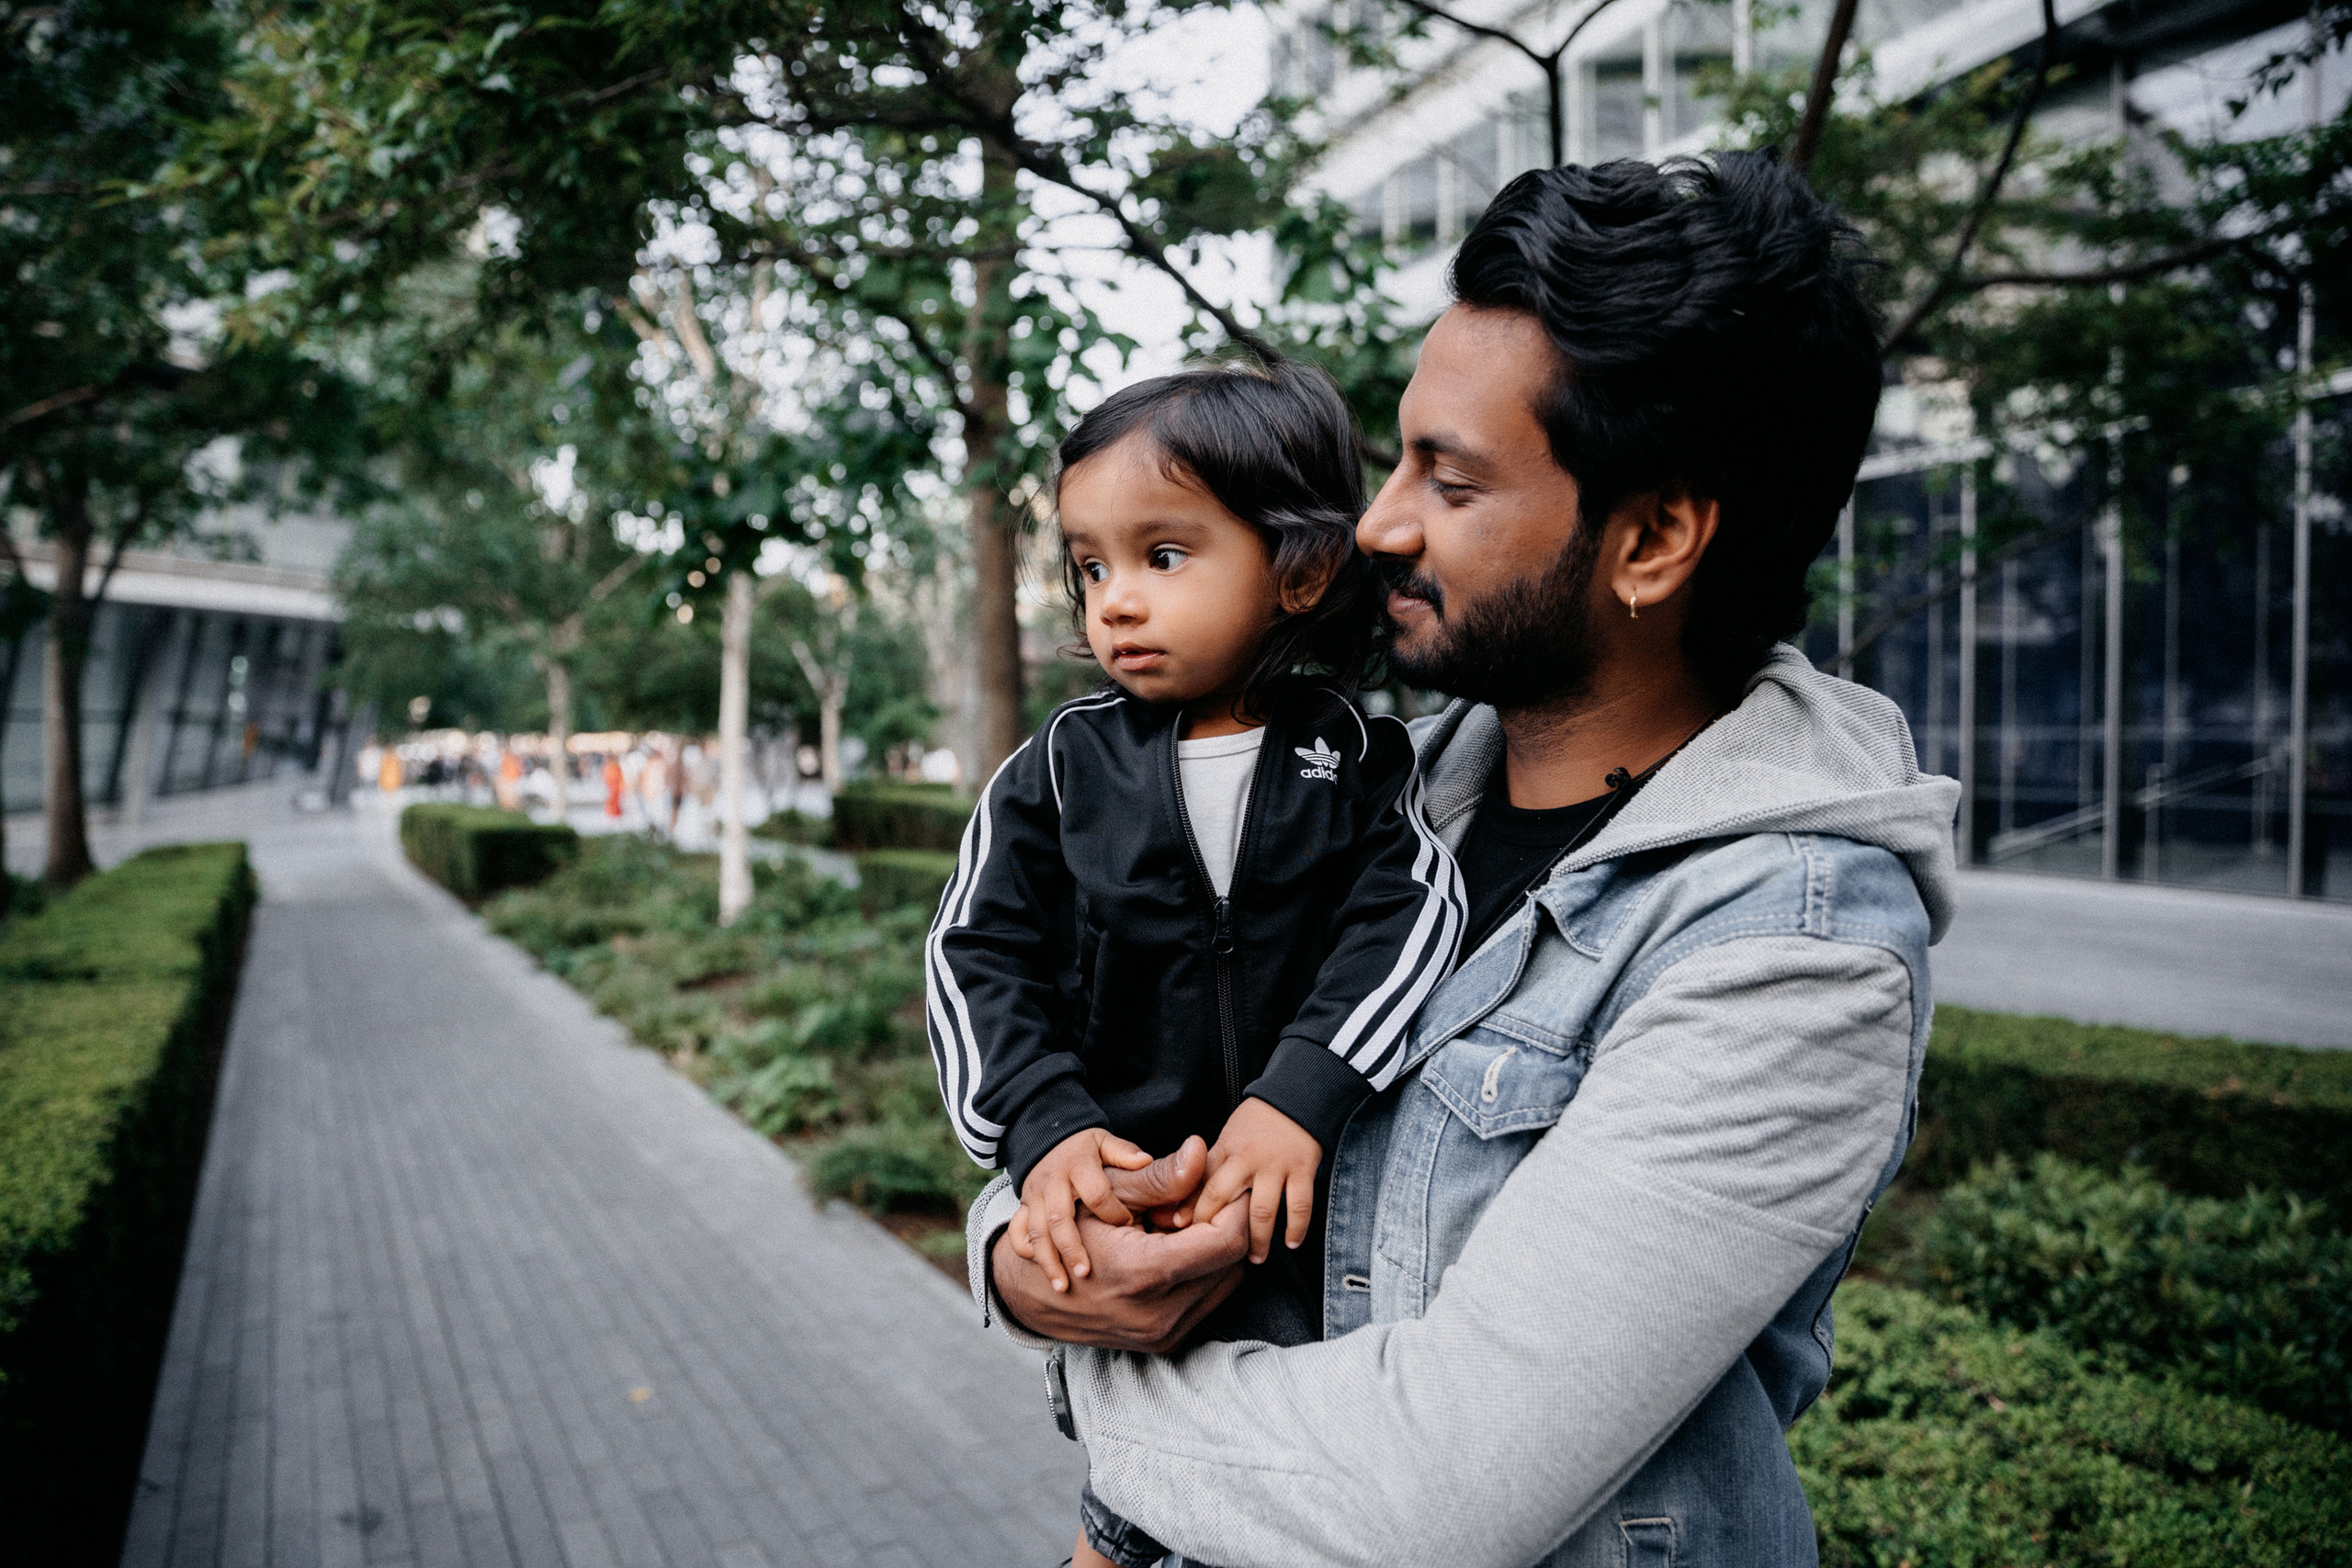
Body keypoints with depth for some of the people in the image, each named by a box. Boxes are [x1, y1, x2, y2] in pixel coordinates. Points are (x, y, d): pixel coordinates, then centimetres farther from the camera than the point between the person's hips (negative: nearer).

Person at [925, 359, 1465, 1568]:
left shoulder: (1354, 762, -3)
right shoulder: (1060, 772, -2)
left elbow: (1408, 920, -14)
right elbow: (982, 961, -3)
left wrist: (1303, 1095, -27)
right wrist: (1045, 1128, -17)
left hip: (1306, 1192, 1)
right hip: (1115, 1191, 0)